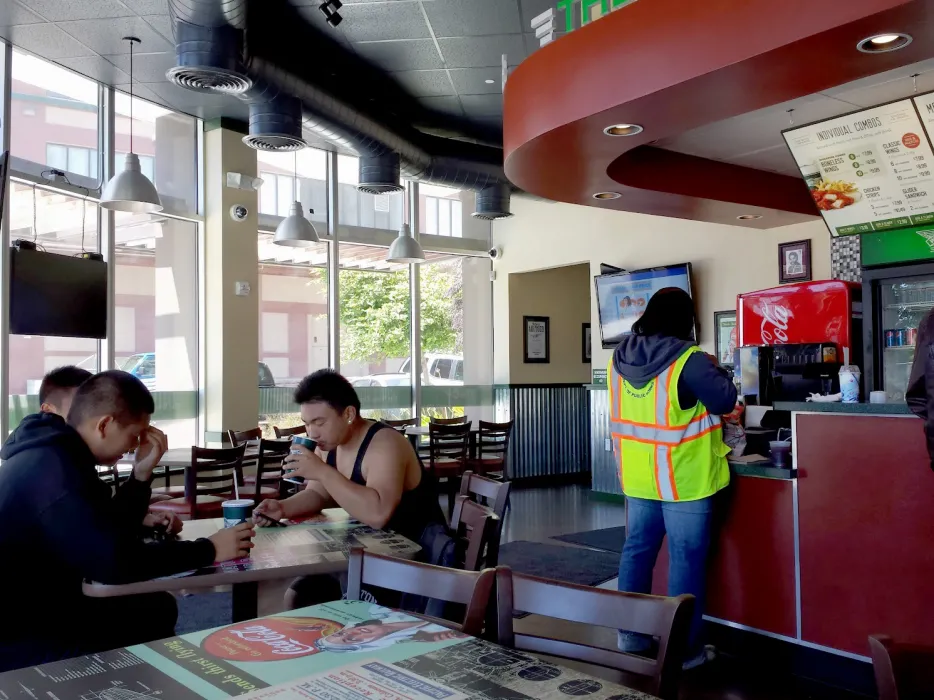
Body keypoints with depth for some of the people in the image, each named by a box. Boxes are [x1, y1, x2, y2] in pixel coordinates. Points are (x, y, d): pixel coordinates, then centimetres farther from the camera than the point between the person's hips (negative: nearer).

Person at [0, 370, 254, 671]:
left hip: (37, 610, 10)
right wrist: (208, 550, -22)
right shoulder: (51, 468, -27)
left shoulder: (56, 455, 6)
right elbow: (113, 561, -32)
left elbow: (113, 533, 12)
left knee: (157, 609, 9)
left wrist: (142, 473, -1)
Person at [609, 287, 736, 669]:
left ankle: (631, 634, 26)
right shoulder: (687, 360, -18)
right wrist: (714, 371, 9)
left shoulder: (620, 357, 2)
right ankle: (683, 649, 11)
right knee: (686, 560, 3)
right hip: (683, 478, -6)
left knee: (637, 550, 15)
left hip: (637, 476, 6)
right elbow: (725, 400, -8)